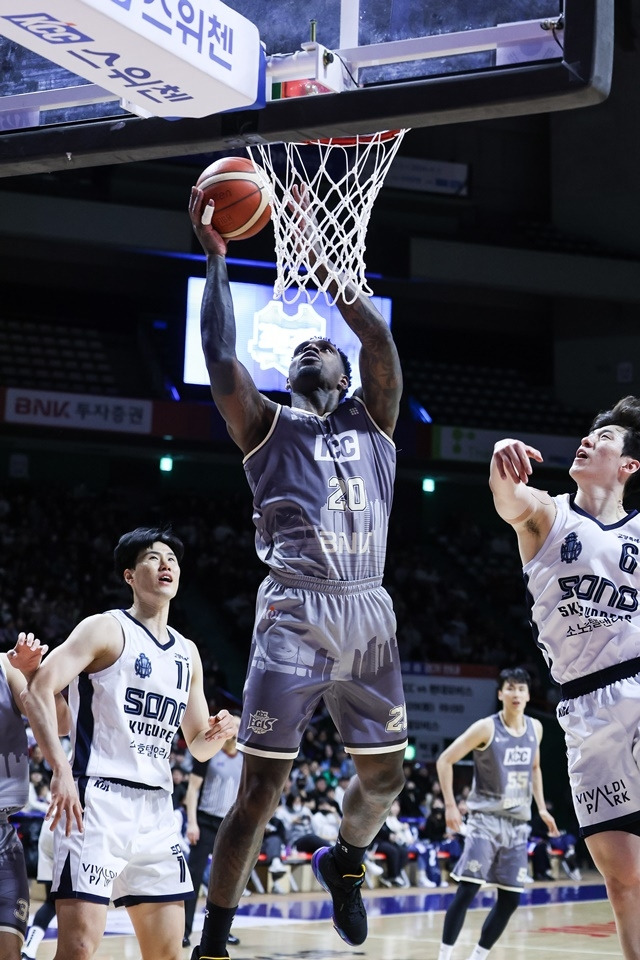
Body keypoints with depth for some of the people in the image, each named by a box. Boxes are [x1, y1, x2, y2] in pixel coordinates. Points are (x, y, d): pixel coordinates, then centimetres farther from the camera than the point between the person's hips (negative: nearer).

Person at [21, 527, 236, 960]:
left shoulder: (187, 653, 18)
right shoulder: (107, 630, -2)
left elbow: (199, 747, 24)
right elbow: (39, 690, -14)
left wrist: (217, 734, -1)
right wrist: (61, 770, -25)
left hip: (157, 809, 7)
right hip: (98, 799, -7)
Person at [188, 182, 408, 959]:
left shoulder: (372, 420, 16)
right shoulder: (268, 426, 10)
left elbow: (379, 340, 1)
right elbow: (220, 359, -5)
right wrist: (215, 256, -1)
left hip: (368, 615, 3)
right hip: (295, 616, -3)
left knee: (385, 778, 10)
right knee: (261, 788, -6)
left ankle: (343, 860, 42)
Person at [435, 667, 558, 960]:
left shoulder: (535, 728, 6)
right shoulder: (486, 728, -12)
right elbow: (444, 760, -9)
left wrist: (541, 807, 14)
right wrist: (450, 805, -14)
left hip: (518, 823, 6)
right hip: (486, 819, -6)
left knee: (510, 898, 4)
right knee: (467, 890, -13)